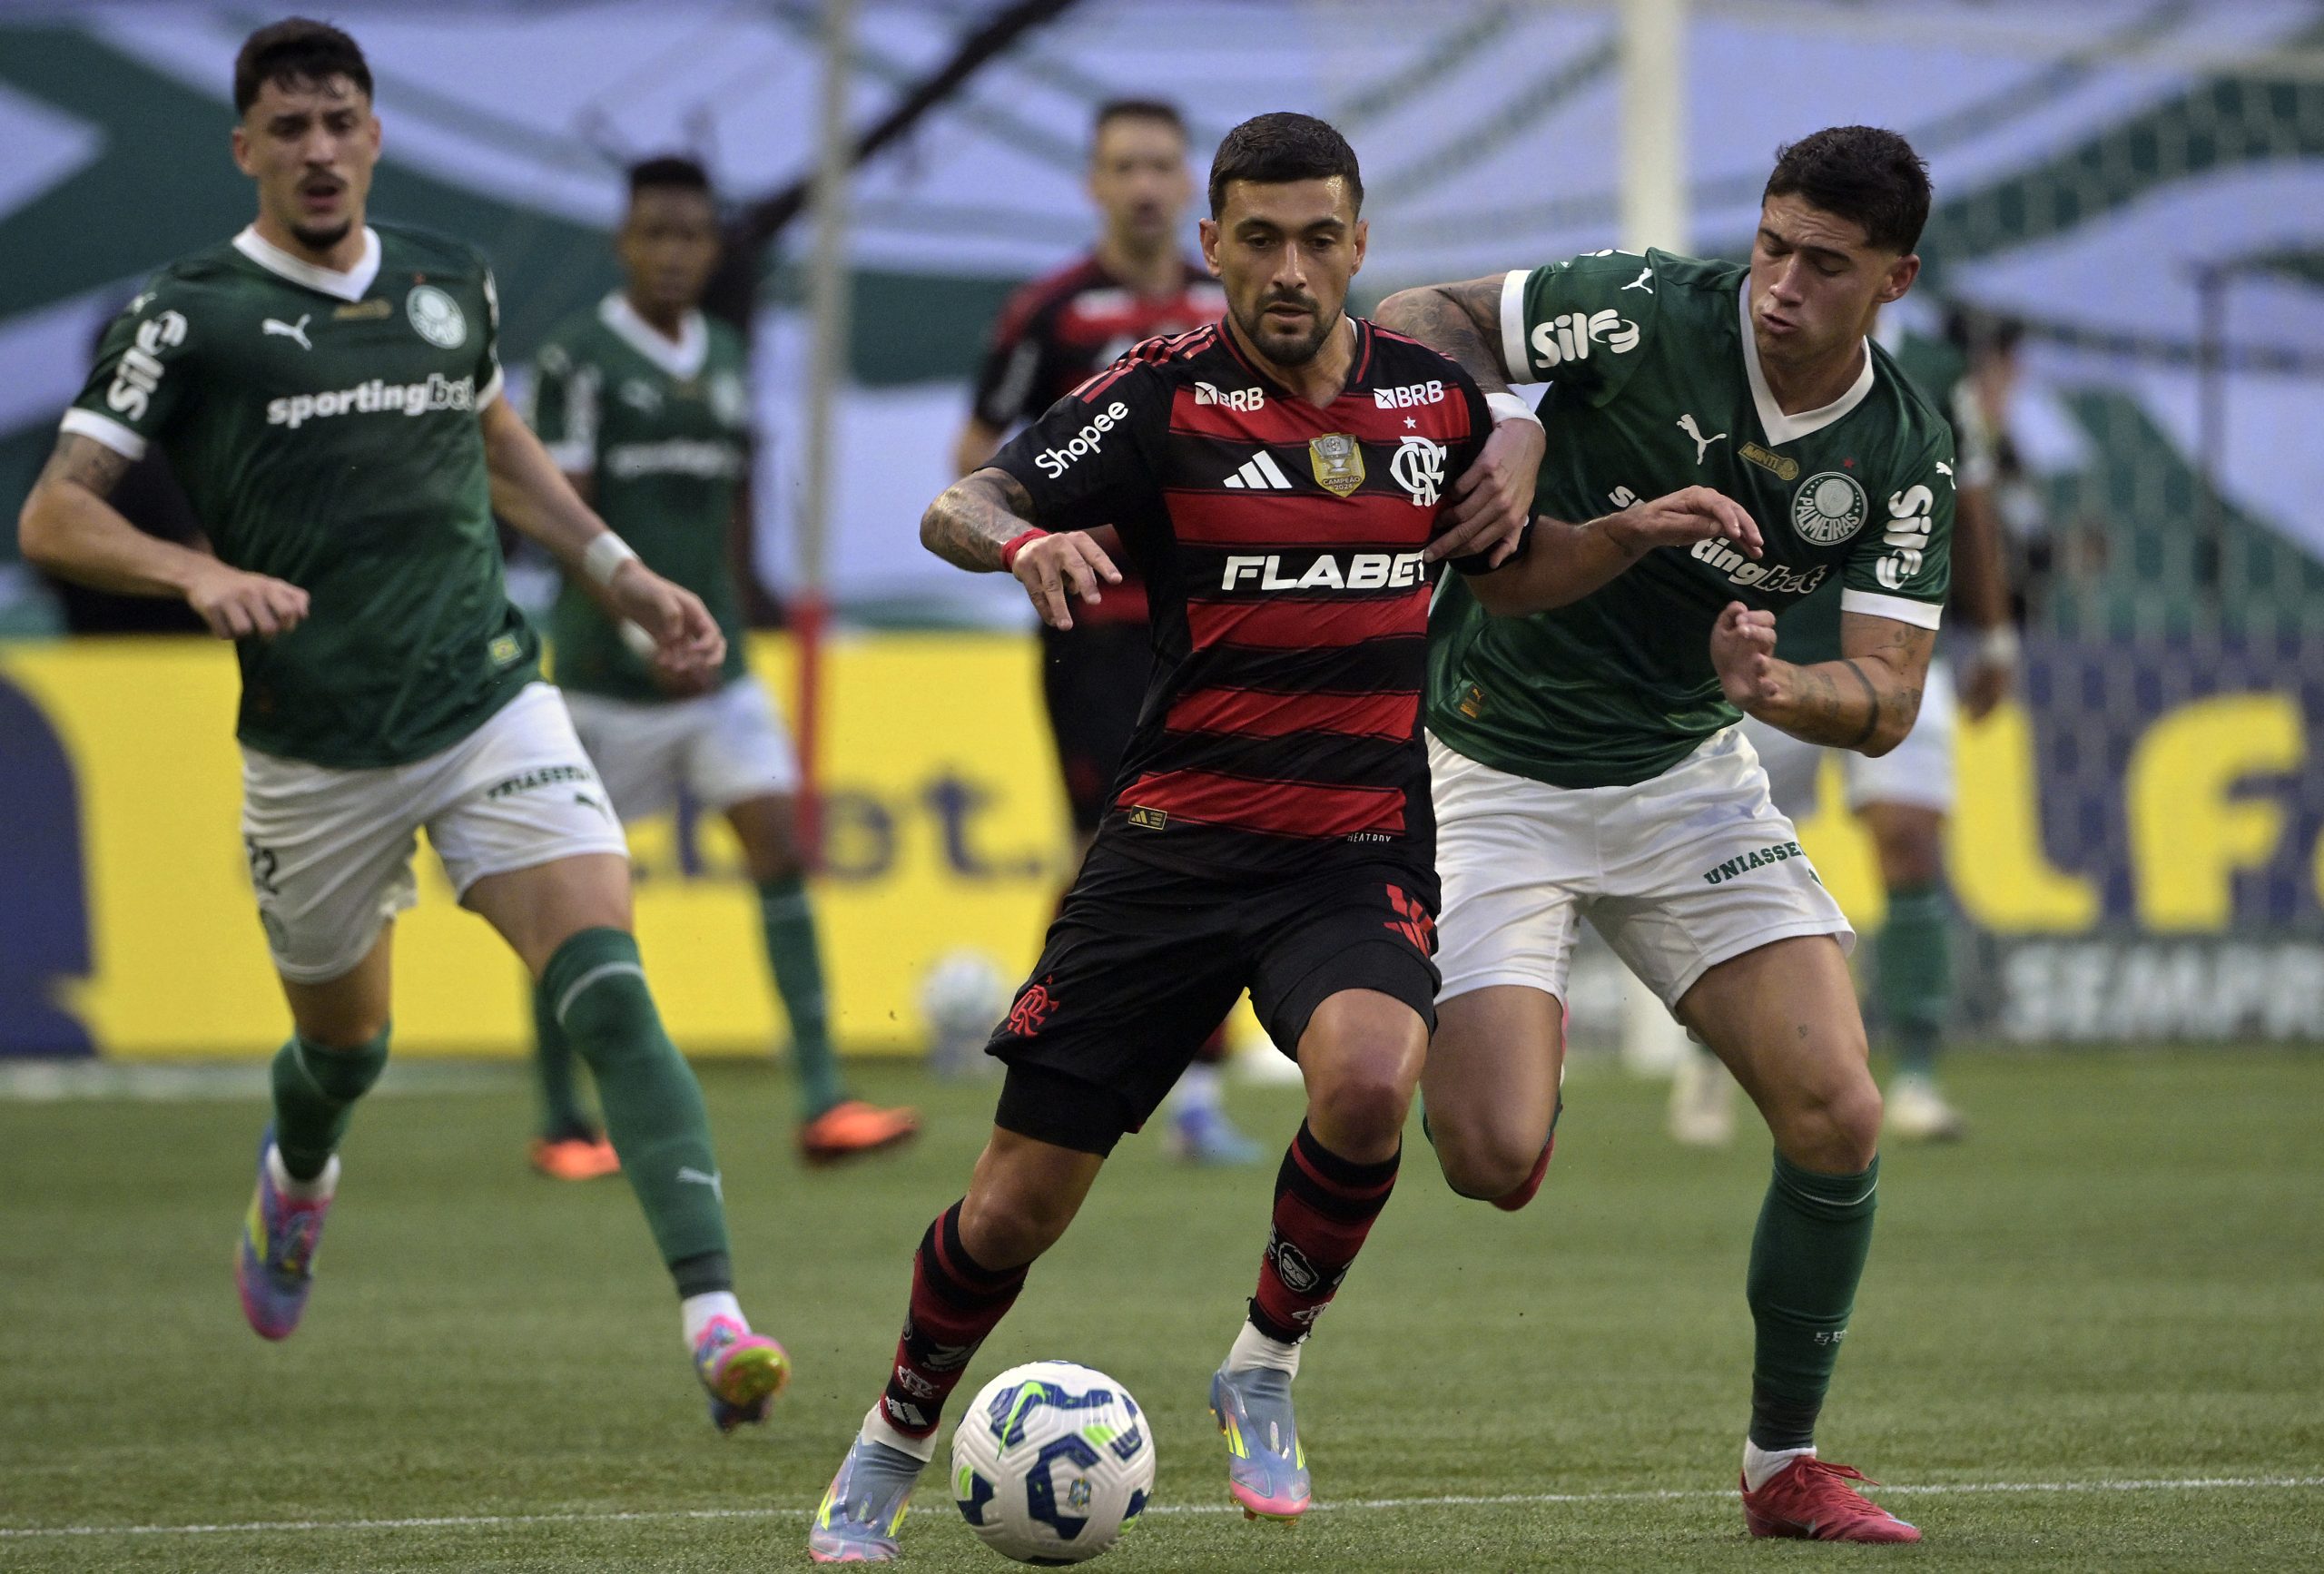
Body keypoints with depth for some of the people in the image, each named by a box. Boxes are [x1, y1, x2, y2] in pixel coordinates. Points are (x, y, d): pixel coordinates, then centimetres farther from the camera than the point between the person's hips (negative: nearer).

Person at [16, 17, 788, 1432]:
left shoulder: (452, 285, 7)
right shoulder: (191, 318, -6)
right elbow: (55, 516, -8)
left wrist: (621, 573, 20)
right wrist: (197, 572, -25)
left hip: (493, 705, 2)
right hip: (315, 757, -2)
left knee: (610, 988, -18)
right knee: (345, 1040, 16)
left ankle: (715, 1315, -27)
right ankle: (298, 1182, 54)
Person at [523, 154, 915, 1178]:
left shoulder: (724, 358, 11)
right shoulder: (579, 357, -8)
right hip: (605, 671, -5)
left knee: (777, 844, -8)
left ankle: (821, 1104, -13)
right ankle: (560, 1123, 15)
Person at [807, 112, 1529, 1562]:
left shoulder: (1437, 393, 4)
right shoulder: (1163, 397, -5)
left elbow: (1508, 569, 24)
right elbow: (956, 509, -9)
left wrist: (1519, 503, 1)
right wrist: (1026, 539, -31)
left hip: (1363, 852, 1)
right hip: (1176, 840, -1)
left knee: (1368, 1080, -31)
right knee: (1020, 1204, 0)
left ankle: (1268, 1365, -4)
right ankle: (894, 1448, 28)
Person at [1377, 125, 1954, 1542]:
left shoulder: (1908, 456, -7)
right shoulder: (1650, 313, -18)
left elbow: (1886, 704, -8)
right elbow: (1419, 320, -7)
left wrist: (1777, 684, -29)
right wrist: (1485, 442, -25)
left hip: (1689, 780, 3)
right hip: (1493, 776, -3)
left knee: (1838, 1117, -12)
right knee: (1496, 1162, -18)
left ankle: (1785, 1465, 7)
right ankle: (1518, 1044, 21)